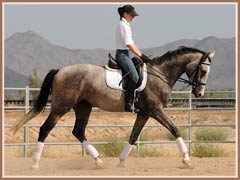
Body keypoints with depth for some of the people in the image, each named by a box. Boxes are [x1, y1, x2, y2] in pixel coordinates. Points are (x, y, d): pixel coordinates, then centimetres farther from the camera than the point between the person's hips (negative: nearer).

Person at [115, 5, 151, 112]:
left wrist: (142, 56, 17)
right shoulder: (123, 25, -12)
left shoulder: (125, 25, 19)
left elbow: (131, 44, 21)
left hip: (125, 54, 11)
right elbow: (129, 45, -18)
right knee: (135, 77, -23)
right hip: (122, 54, -11)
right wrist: (142, 56, -16)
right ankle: (128, 104, -26)